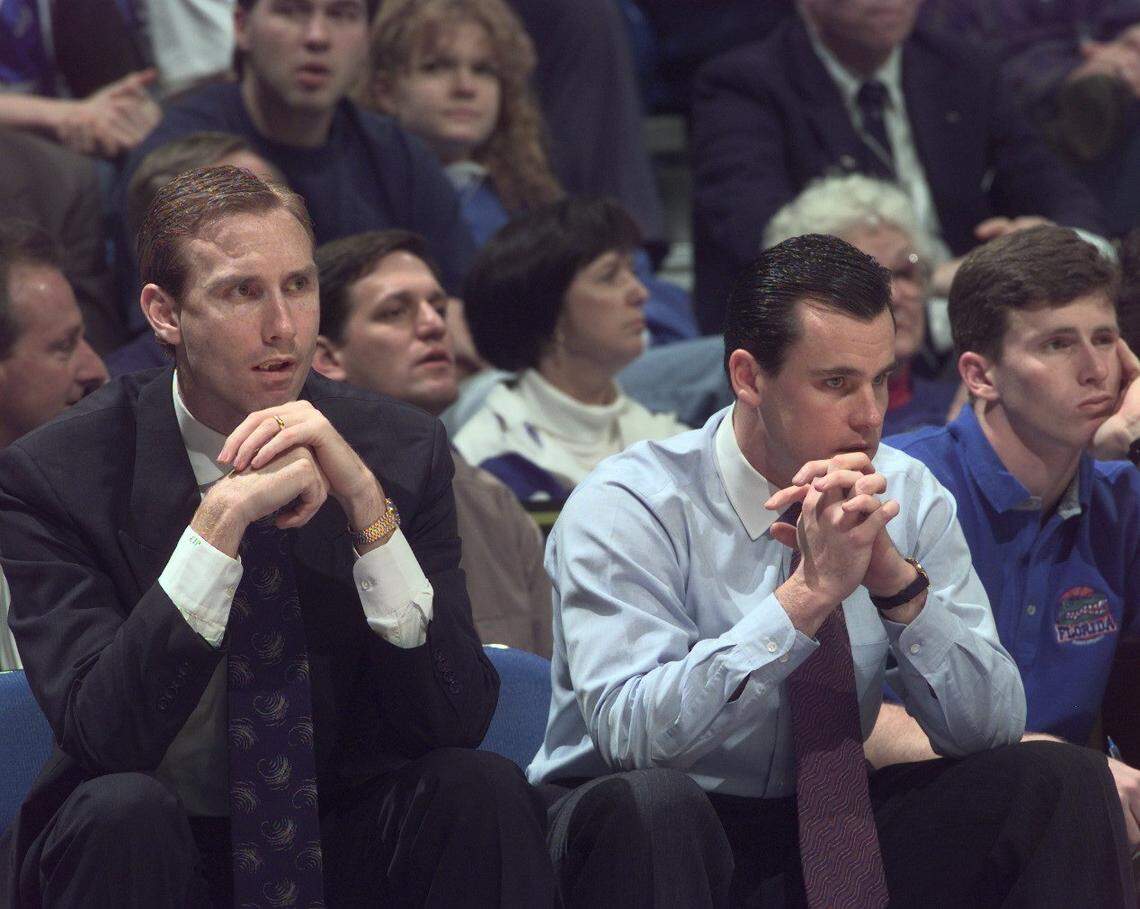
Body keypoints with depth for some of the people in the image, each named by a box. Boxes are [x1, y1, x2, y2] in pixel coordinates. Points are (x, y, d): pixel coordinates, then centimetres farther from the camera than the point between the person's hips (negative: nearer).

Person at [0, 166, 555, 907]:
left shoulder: (401, 450, -3)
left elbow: (457, 722, -11)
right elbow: (103, 734, -22)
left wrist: (364, 499, -23)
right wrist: (224, 516, -29)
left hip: (345, 843, 2)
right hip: (154, 848, -2)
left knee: (482, 789, -25)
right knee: (119, 809, -33)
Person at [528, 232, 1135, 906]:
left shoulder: (909, 496, -2)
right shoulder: (624, 508, -16)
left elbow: (991, 725, -7)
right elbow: (632, 731, -30)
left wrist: (898, 581, -24)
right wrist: (810, 592, -35)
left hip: (831, 833, 4)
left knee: (1063, 778, -15)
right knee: (649, 801, -39)